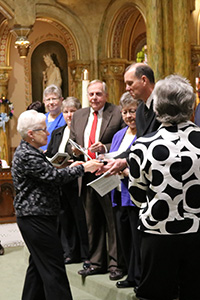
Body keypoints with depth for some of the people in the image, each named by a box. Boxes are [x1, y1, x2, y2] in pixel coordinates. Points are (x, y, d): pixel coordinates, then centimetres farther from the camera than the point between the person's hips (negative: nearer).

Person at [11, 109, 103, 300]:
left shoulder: (28, 152, 15)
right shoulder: (27, 156, -18)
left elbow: (48, 176, 17)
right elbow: (53, 176, -22)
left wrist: (70, 169, 8)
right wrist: (82, 168, -15)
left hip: (34, 218, 11)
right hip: (36, 218, -11)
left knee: (38, 264, 18)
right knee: (54, 269, -8)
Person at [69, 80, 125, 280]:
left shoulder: (118, 114, -6)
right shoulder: (78, 116, 13)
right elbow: (72, 141, 19)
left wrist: (105, 148, -22)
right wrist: (74, 149, -2)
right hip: (87, 176, 6)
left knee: (113, 222, 2)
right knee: (92, 222, 14)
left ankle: (115, 264, 12)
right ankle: (96, 262, 25)